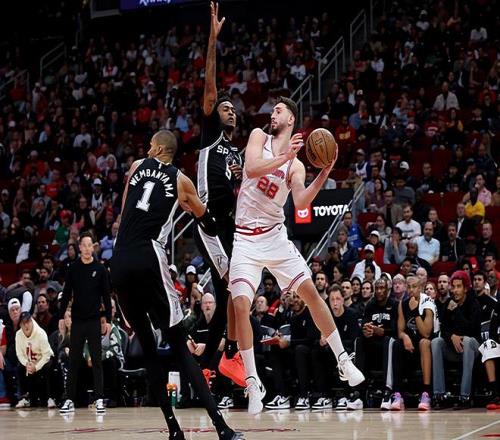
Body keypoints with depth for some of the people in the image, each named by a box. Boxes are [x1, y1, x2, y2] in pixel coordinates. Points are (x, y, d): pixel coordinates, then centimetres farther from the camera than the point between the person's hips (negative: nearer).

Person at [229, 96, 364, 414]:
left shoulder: (296, 165, 4)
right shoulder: (259, 137, 3)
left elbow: (301, 204, -12)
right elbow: (251, 169, -16)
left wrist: (325, 173, -21)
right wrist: (284, 157, -25)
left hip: (275, 236, 2)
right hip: (244, 238, -2)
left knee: (310, 291, -1)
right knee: (241, 305, -13)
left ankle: (343, 360, 11)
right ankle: (253, 383, -6)